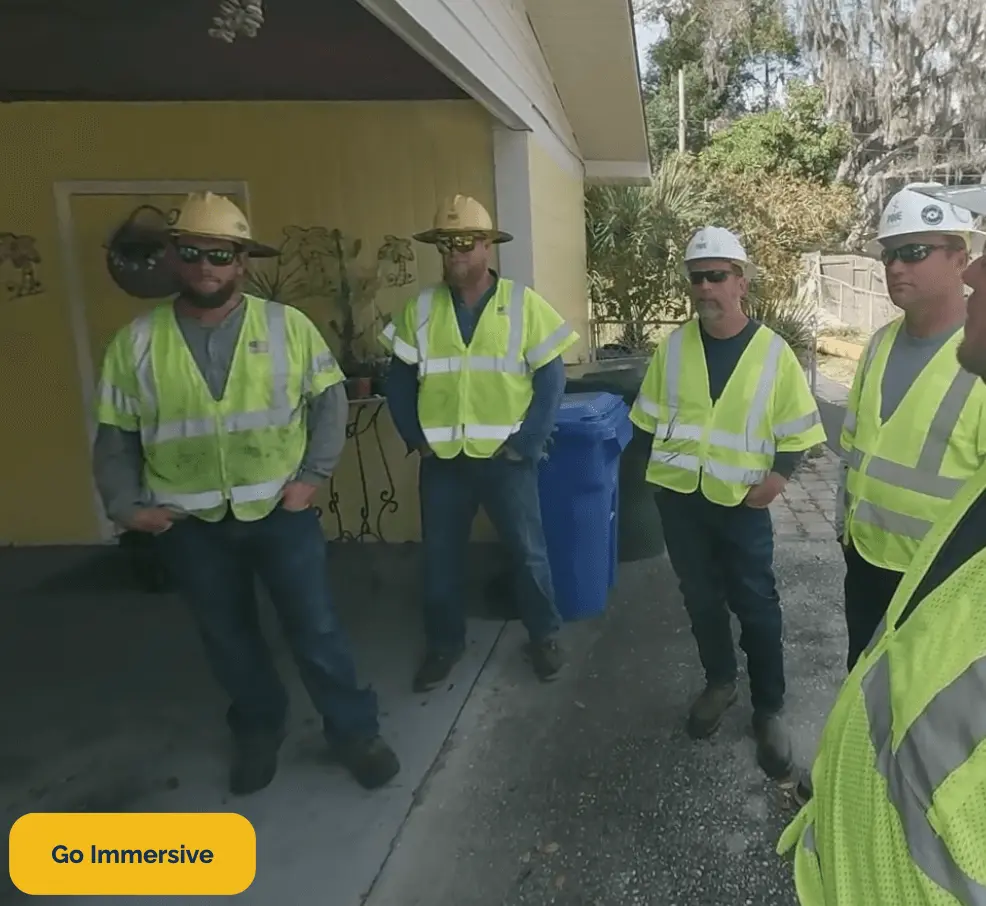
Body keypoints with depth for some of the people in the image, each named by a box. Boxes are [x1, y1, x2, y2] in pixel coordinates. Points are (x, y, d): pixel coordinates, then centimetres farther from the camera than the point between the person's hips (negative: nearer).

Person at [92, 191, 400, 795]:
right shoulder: (136, 342, -1)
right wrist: (125, 505, -3)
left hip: (282, 511, -2)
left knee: (315, 627, 6)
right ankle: (259, 731, 40)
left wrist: (314, 474, -9)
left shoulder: (288, 325, -5)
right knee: (227, 636, 17)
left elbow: (330, 399, -1)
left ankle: (355, 731, 26)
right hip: (189, 525, 2)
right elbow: (116, 436, 4)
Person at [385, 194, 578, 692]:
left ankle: (544, 635, 32)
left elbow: (550, 380, -6)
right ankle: (444, 642, 33)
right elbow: (399, 381, 7)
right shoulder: (420, 309, 2)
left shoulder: (523, 304, -6)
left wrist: (526, 444, -11)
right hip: (442, 460, 3)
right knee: (440, 556, 13)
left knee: (527, 551, 9)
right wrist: (417, 439, -2)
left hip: (506, 457, -2)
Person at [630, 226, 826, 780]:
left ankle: (770, 710, 23)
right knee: (701, 596, 15)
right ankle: (720, 683, 37)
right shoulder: (673, 346, -1)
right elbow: (651, 418, 7)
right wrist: (654, 469, 0)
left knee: (756, 605, 5)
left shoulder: (773, 351, -6)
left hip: (741, 501, -2)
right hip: (679, 496, 3)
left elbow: (798, 428, -1)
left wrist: (779, 475, -15)